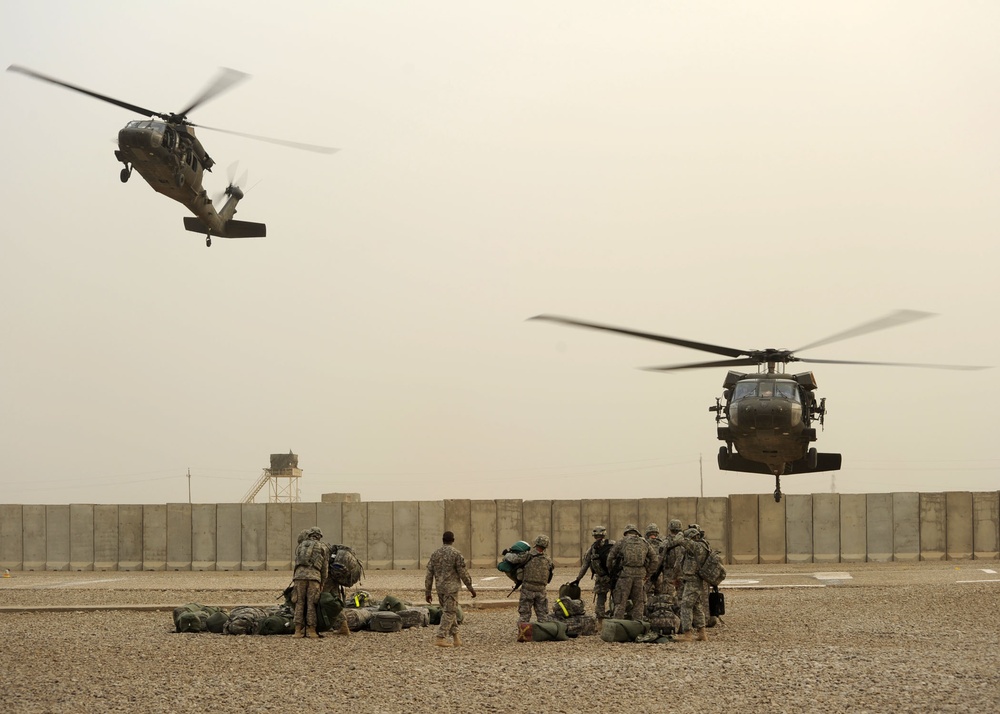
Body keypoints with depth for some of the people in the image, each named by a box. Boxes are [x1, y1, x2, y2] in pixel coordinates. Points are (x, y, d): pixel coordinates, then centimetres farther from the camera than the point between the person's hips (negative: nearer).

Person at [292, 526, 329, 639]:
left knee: (300, 604, 6)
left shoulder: (299, 546, 25)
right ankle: (311, 630, 1)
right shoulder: (323, 547, 18)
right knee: (311, 604, 3)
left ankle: (298, 630, 0)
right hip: (314, 577, -2)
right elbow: (325, 568, 15)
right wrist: (322, 584, 19)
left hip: (299, 575, 2)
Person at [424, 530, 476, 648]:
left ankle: (455, 637, 14)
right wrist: (470, 587, 2)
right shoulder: (455, 553, -8)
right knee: (449, 613, -3)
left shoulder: (435, 554, 7)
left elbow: (429, 574, 8)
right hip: (451, 587, -5)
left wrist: (427, 592, 12)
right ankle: (440, 638, -10)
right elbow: (463, 572, -8)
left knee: (450, 612, 15)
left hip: (440, 588, 5)